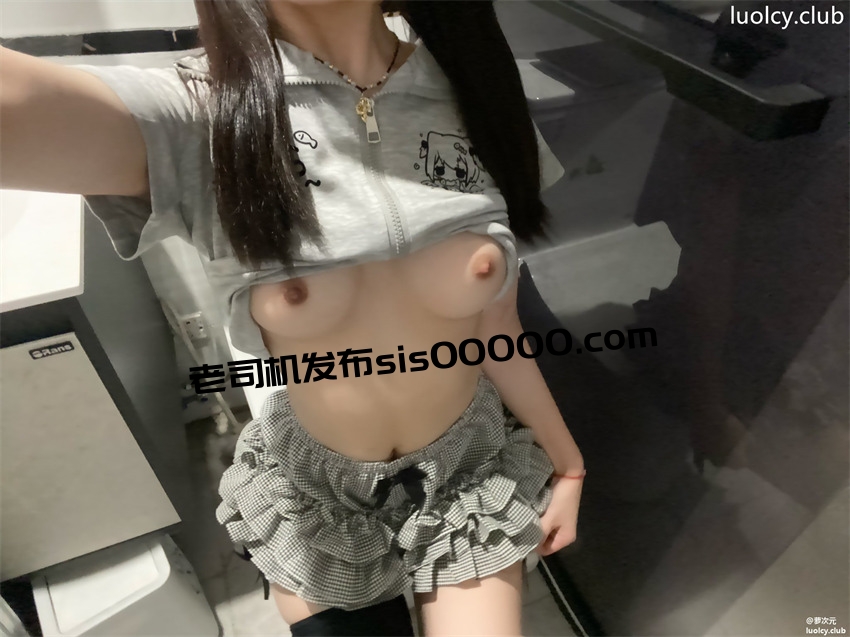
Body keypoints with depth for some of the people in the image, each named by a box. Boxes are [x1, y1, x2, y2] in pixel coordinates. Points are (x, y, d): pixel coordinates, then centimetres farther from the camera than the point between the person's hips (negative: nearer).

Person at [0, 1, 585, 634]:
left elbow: (493, 322, -4)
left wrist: (568, 464, 3)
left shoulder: (469, 92, -10)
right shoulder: (198, 114, -20)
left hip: (473, 468, 2)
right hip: (316, 488, -1)